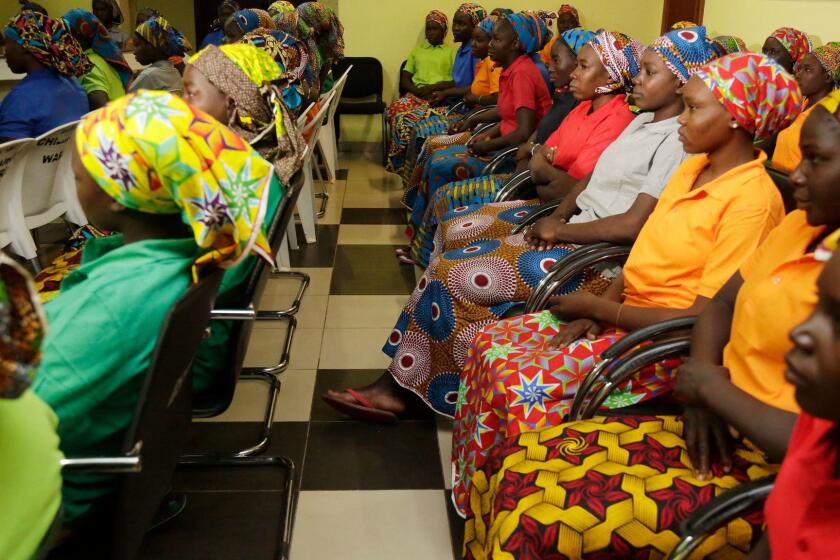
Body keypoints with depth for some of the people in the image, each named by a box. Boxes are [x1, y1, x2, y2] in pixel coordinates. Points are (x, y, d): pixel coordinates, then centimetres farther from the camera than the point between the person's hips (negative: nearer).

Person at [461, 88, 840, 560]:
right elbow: (720, 306, 16)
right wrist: (702, 393, -3)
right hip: (719, 432, 8)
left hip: (769, 477, -8)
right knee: (516, 465, -2)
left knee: (538, 521, -19)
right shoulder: (801, 226, 7)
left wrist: (713, 388, -13)